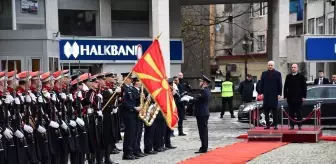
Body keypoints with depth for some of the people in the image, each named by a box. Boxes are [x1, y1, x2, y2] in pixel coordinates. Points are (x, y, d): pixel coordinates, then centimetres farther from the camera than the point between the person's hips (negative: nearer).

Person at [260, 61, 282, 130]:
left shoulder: (277, 74, 4)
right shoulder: (264, 73, 10)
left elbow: (280, 84, 2)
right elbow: (261, 84, 9)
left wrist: (279, 94, -5)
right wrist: (261, 93, 1)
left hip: (274, 95, -2)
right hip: (266, 95, 2)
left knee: (274, 111, 1)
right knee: (266, 111, 1)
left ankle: (275, 125, 4)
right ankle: (267, 125, 6)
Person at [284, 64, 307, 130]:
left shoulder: (301, 77, 1)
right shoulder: (288, 77, 9)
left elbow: (304, 87, 0)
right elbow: (285, 87, 10)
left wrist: (303, 96, -6)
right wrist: (285, 96, 3)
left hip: (298, 98, -2)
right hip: (290, 97, 2)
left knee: (299, 112, 2)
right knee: (291, 112, 3)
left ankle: (299, 125, 7)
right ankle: (292, 125, 8)